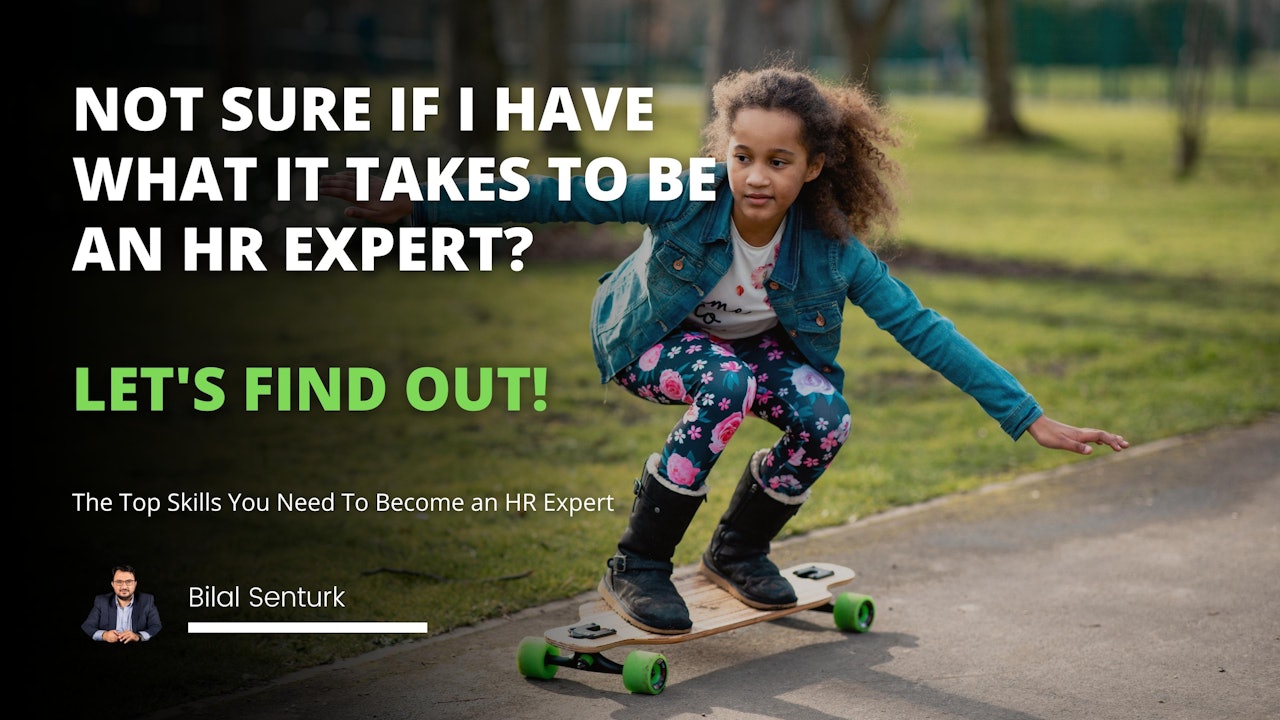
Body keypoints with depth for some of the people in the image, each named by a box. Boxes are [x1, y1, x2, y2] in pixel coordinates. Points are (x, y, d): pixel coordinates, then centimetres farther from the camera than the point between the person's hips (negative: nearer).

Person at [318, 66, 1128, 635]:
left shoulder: (832, 249, -27)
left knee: (824, 415, -25)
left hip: (753, 343, 3)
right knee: (728, 388, -35)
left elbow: (923, 329, -27)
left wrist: (1032, 419, -30)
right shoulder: (685, 198, -33)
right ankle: (638, 567, -19)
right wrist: (417, 204, -36)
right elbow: (556, 200, -31)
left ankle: (742, 551, 4)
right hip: (650, 336, -3)